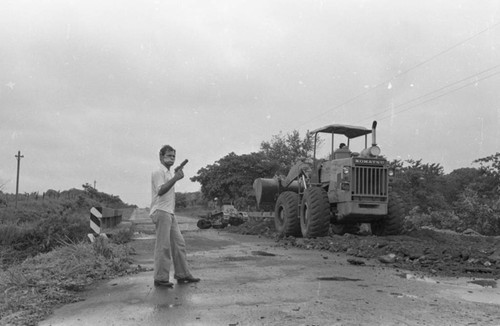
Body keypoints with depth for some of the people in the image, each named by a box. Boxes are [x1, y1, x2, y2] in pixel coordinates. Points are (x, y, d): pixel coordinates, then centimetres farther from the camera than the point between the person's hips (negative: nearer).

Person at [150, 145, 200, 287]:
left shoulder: (170, 173, 23)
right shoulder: (158, 172, -7)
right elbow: (160, 190, -22)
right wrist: (175, 178, -27)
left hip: (170, 213, 10)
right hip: (161, 212, -9)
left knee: (178, 243, 8)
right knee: (163, 246, -8)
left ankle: (182, 275, 14)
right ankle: (160, 278, -2)